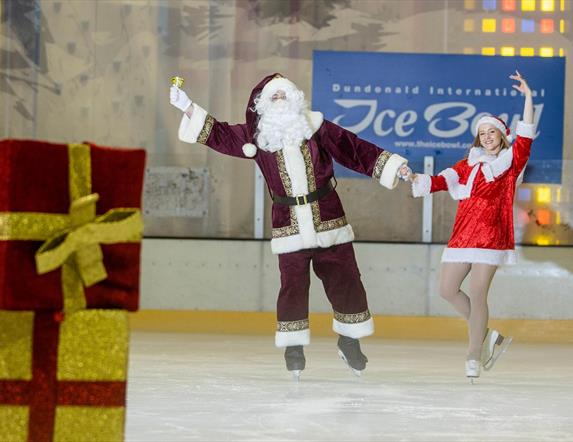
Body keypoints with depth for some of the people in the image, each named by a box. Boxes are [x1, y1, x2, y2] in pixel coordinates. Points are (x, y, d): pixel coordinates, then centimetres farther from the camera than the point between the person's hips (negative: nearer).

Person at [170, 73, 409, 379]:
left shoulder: (316, 128, 0)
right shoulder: (258, 136, 3)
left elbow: (356, 151, 1)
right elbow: (220, 135, 4)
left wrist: (393, 167, -2)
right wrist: (188, 108, -3)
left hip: (329, 220, 0)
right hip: (289, 225, 0)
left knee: (345, 279, 2)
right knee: (293, 285, -2)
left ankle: (349, 342, 19)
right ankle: (293, 347, 12)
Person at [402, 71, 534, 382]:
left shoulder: (511, 162, 5)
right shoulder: (469, 165, 18)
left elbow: (526, 136, -8)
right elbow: (441, 181, 10)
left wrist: (528, 97, -16)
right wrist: (414, 178, -7)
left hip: (491, 234, -6)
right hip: (463, 234, 6)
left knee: (477, 293, -11)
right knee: (447, 289, 2)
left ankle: (473, 357, -4)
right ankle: (488, 336, 16)